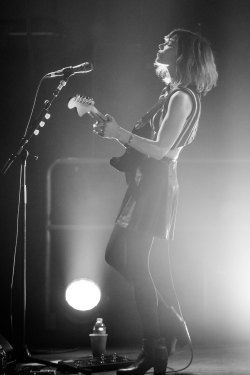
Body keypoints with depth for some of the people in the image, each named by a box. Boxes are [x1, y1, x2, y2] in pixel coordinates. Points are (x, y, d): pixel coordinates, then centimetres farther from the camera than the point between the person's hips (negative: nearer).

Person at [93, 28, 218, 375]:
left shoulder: (182, 97, -12)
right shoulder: (171, 94, 17)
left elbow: (160, 149, -18)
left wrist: (120, 133, -18)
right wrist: (115, 129, 14)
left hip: (156, 184, -10)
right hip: (146, 182, 10)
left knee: (134, 264, -9)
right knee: (116, 255, 12)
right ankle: (167, 321, 20)